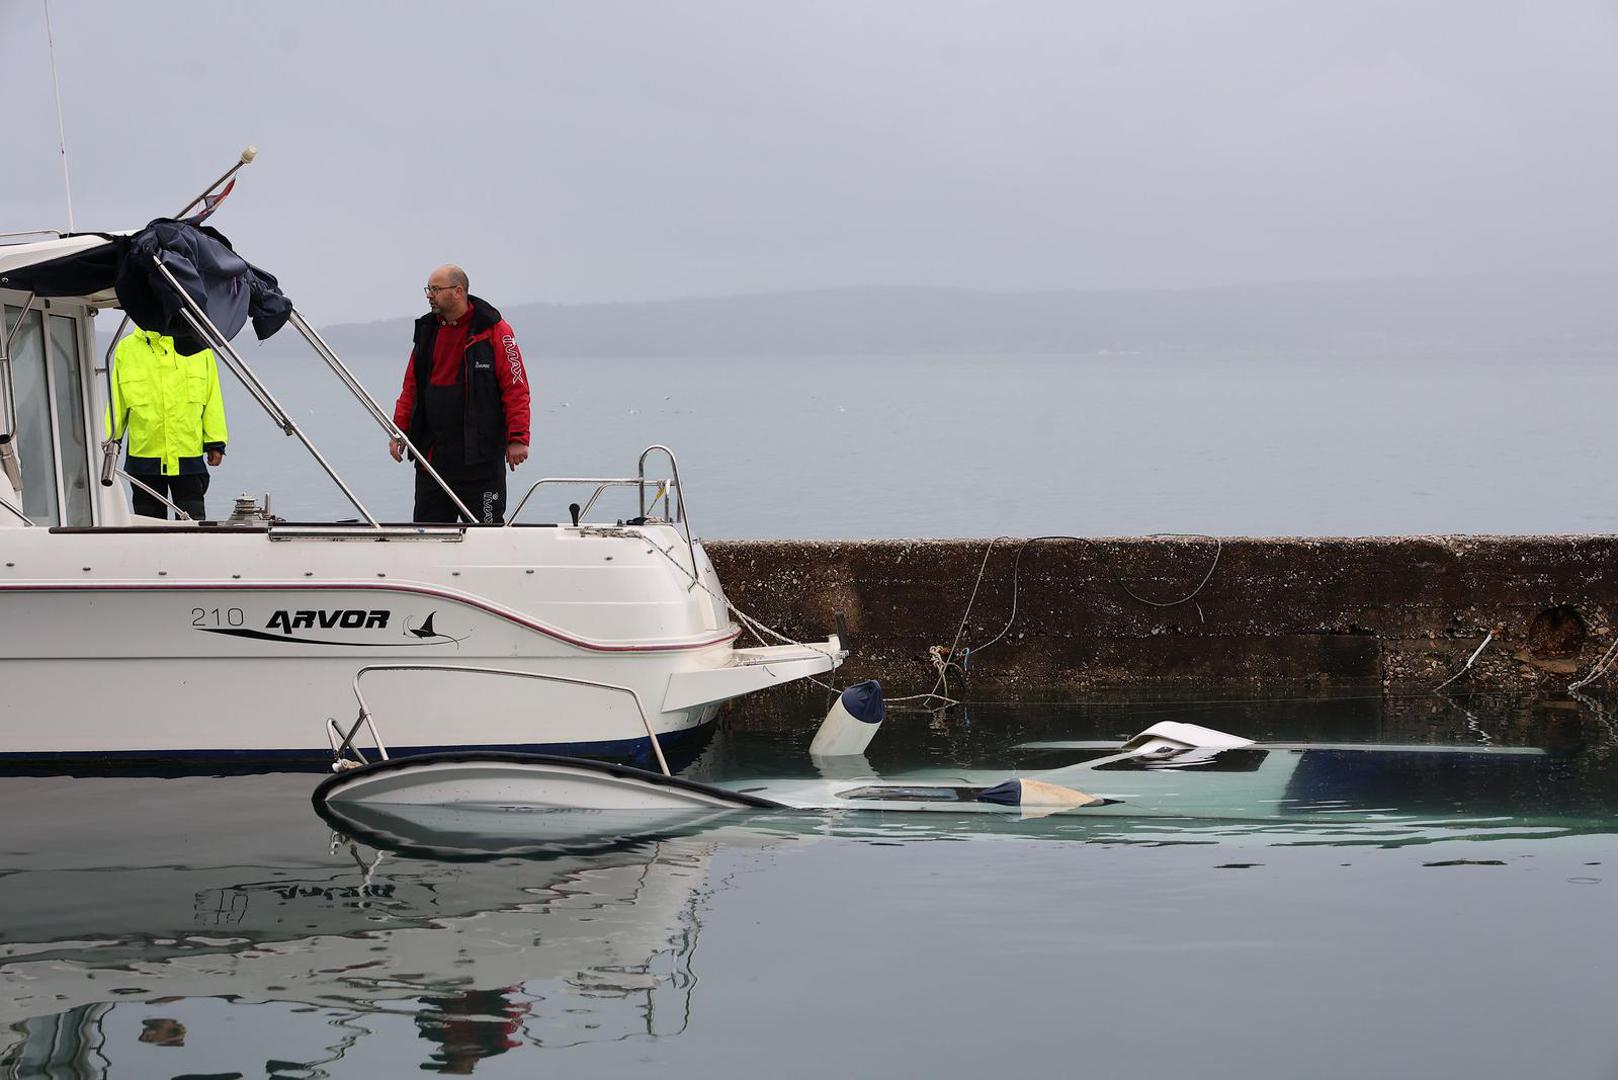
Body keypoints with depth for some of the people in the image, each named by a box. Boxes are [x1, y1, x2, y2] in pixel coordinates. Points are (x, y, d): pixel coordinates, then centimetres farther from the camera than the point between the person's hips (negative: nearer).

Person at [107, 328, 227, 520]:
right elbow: (117, 403, 10)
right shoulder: (126, 350, 5)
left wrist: (215, 442, 4)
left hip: (188, 456, -1)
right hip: (144, 458, 1)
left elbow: (212, 398, 8)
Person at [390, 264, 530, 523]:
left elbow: (516, 387, -9)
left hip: (479, 454, -6)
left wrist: (517, 438, -15)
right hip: (432, 451, 6)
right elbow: (411, 387, 18)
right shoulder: (427, 330, 13)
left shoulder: (494, 331, -6)